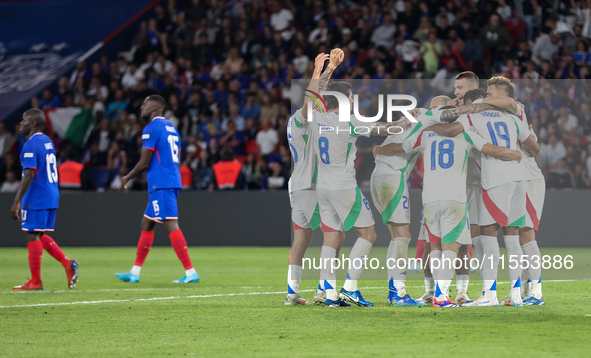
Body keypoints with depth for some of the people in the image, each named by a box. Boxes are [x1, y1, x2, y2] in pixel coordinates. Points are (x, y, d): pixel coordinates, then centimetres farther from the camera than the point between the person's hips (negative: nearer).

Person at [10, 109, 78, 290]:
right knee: (39, 236, 16)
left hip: (36, 198, -9)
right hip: (52, 194, 9)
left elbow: (29, 175, -22)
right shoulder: (47, 141, 14)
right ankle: (67, 263, 4)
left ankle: (35, 281, 0)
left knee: (32, 236, -3)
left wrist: (17, 202, -21)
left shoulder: (31, 145, -14)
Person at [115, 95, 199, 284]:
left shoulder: (151, 128, -9)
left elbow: (144, 162, -12)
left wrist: (128, 178, 4)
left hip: (160, 184, -10)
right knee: (147, 224, 16)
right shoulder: (171, 128, 19)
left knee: (171, 225, -12)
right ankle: (135, 272, 20)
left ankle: (190, 272, -18)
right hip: (173, 181, 10)